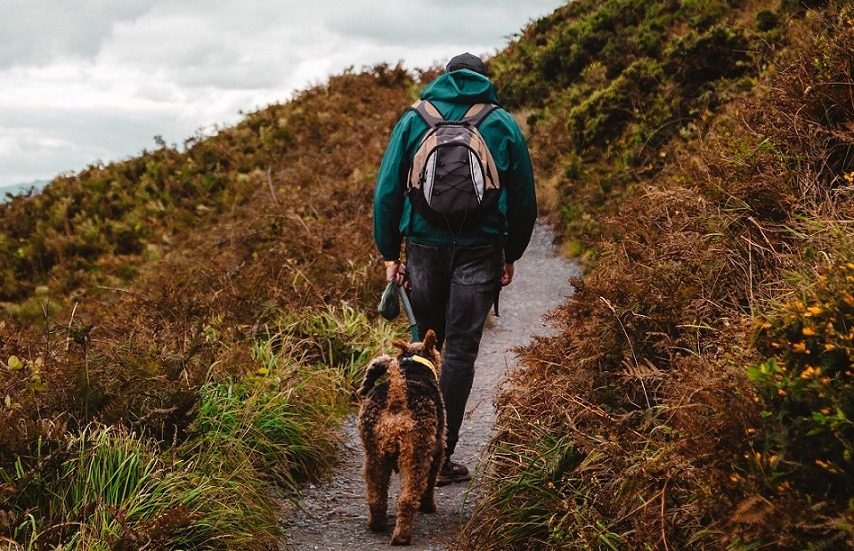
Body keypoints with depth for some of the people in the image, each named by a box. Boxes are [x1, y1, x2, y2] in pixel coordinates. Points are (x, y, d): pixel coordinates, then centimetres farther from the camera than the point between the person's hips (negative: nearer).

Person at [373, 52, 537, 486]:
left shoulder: (413, 121, 7)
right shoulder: (503, 125, 7)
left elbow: (387, 191, 3)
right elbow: (524, 199, 8)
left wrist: (389, 254, 8)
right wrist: (511, 254, 17)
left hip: (424, 245, 1)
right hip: (480, 250, -1)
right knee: (461, 350, 1)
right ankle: (440, 455, 0)